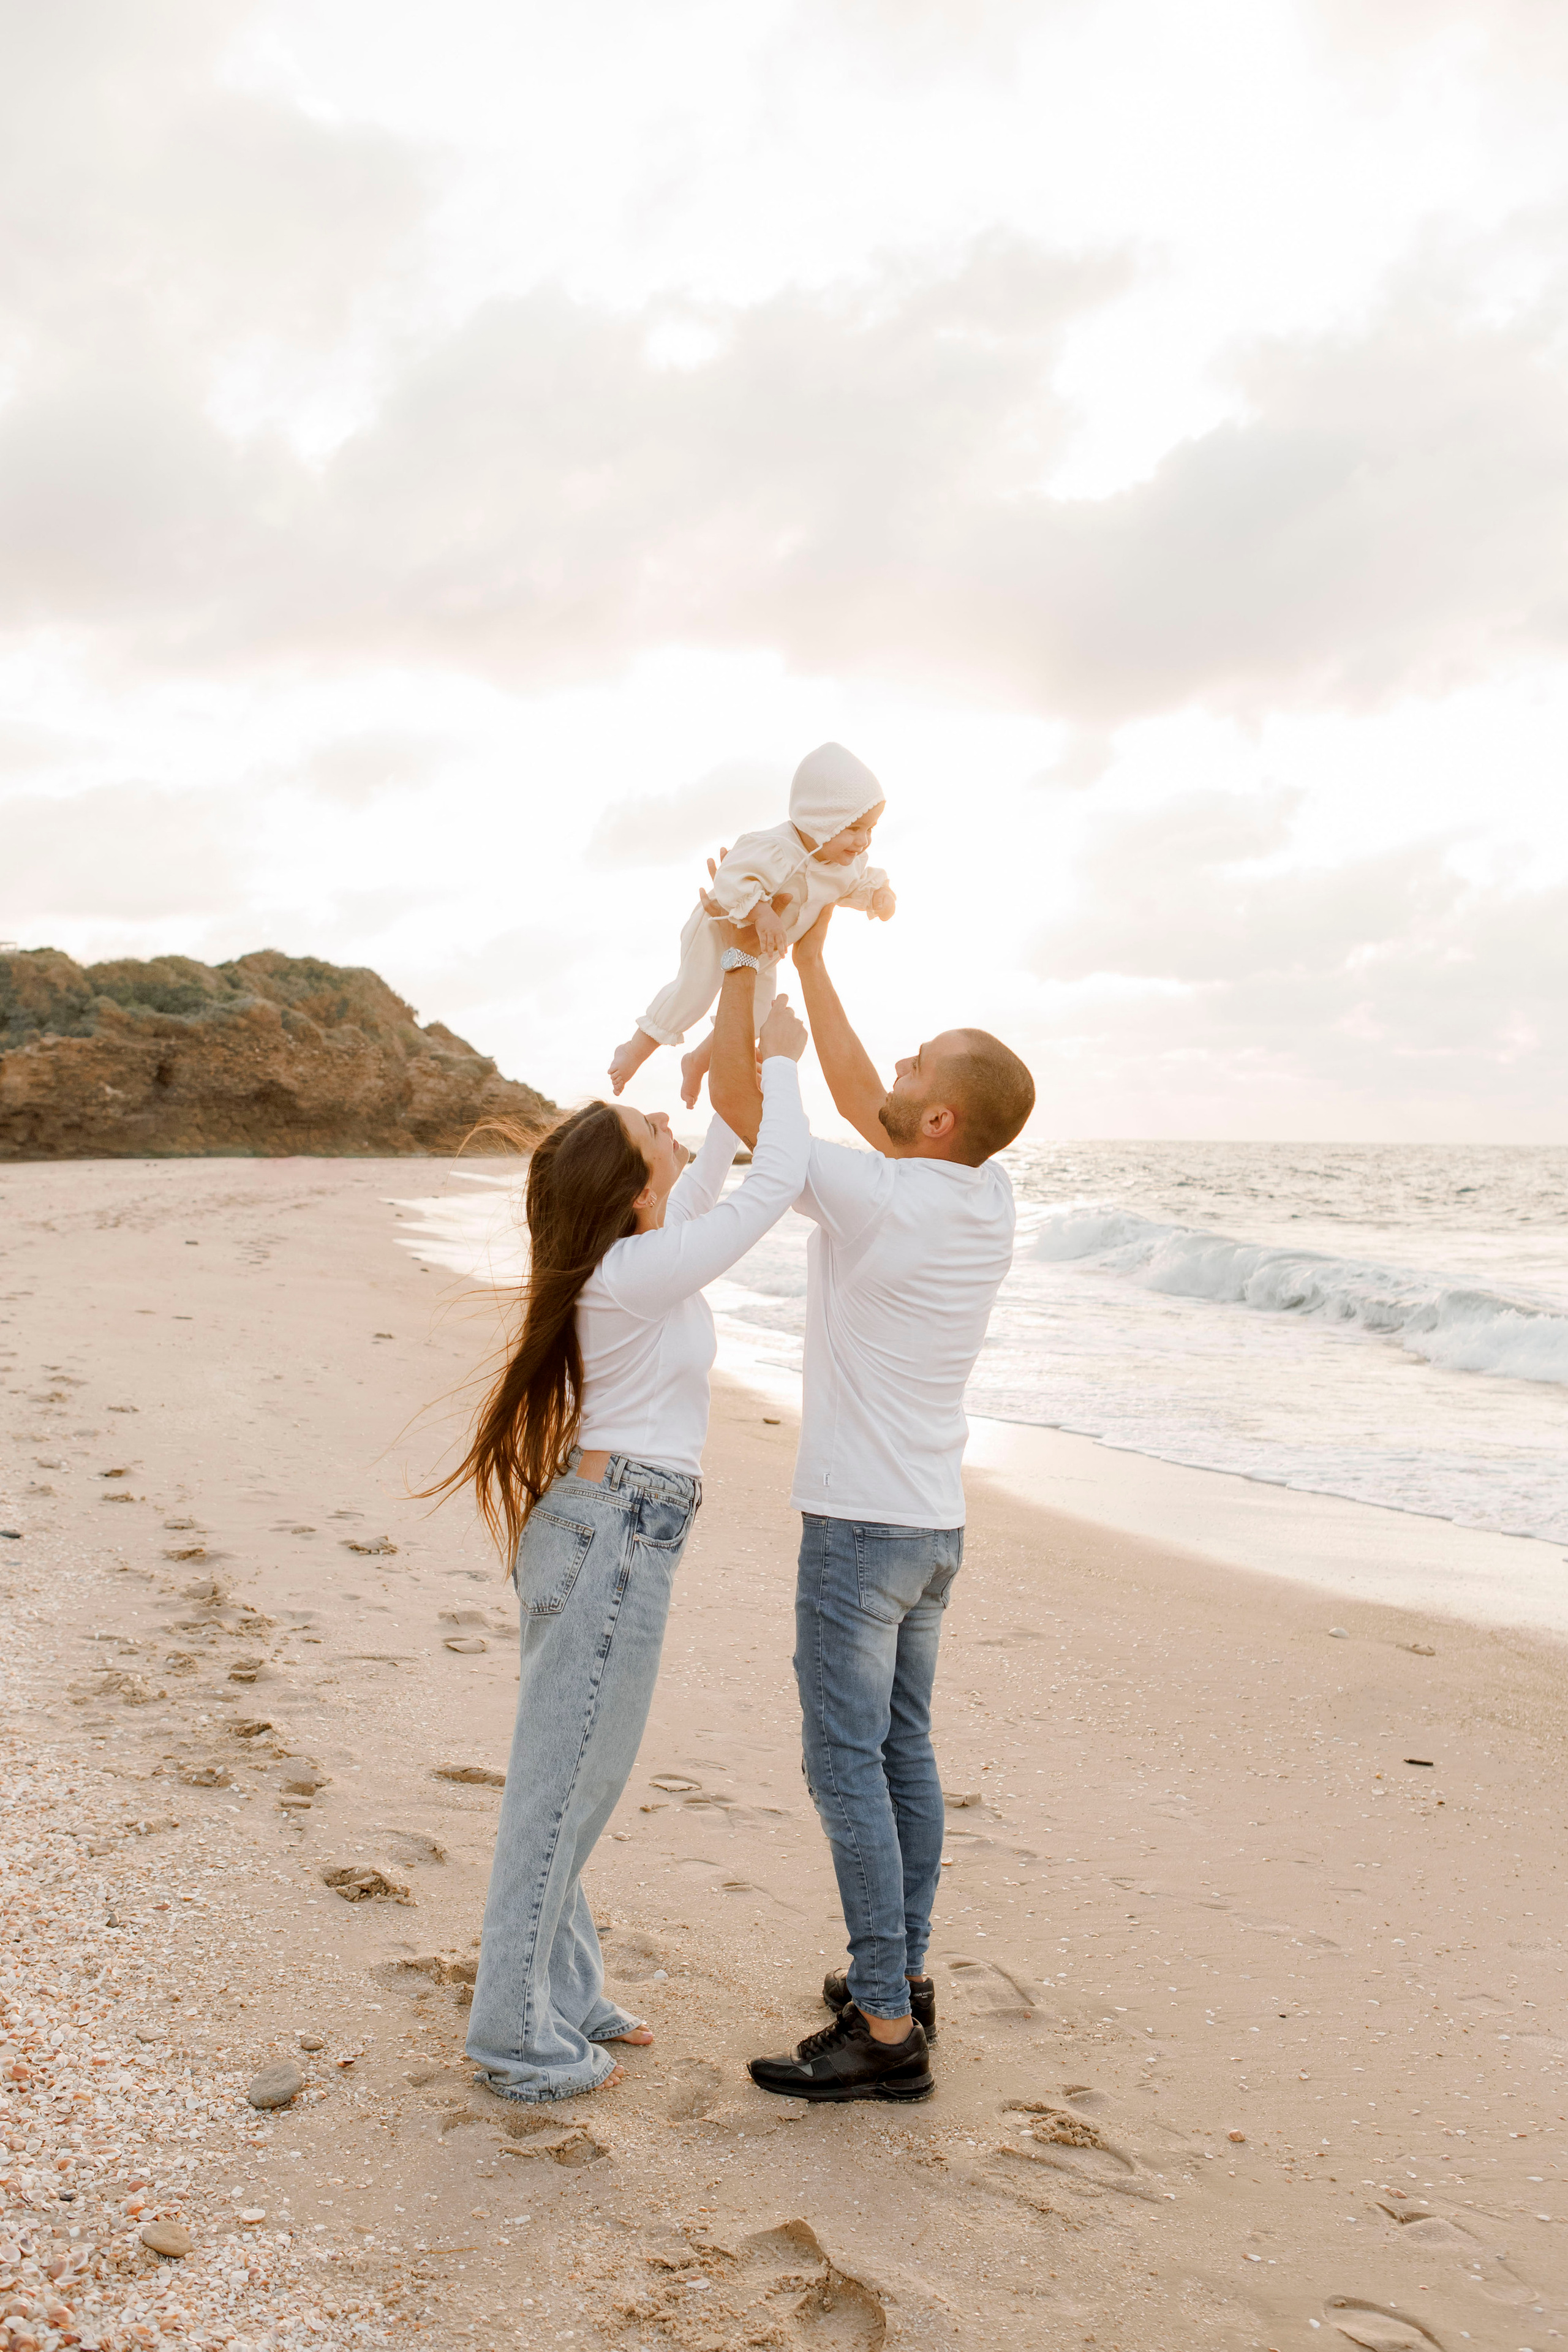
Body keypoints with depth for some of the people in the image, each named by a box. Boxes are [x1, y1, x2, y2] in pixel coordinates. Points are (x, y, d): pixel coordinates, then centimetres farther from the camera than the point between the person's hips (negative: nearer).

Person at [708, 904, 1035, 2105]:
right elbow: (858, 1096, 13)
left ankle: (885, 2030, 6)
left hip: (861, 1525, -8)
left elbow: (737, 1099, -12)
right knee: (905, 1750, 17)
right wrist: (808, 958, 14)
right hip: (936, 1524, 8)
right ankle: (902, 1976, 28)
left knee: (849, 1766, -1)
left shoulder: (875, 1198, -21)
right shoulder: (992, 1199, 0)